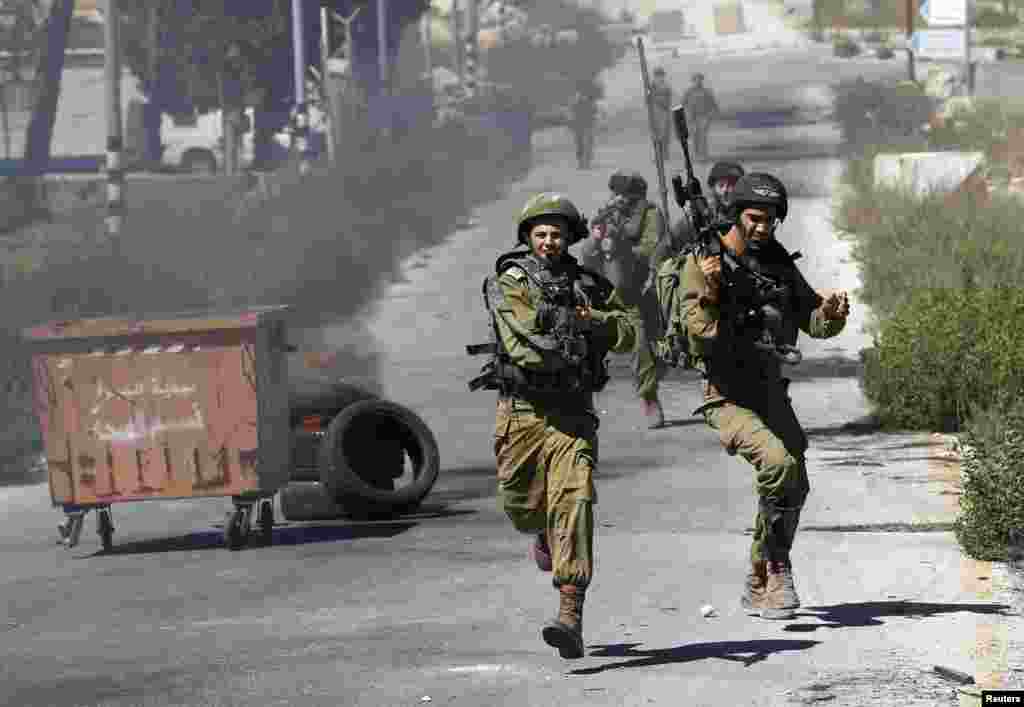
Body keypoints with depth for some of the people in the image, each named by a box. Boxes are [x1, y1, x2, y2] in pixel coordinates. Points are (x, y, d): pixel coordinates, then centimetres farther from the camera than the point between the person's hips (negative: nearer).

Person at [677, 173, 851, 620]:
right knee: (777, 461, -29)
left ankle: (760, 588, 25)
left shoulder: (779, 264, 8)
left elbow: (815, 323, 8)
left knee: (793, 489, 9)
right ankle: (777, 570, -14)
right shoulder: (702, 265, -9)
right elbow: (701, 338, -17)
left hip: (771, 392, 7)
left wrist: (832, 312, -14)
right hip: (727, 395, -7)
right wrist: (711, 293, -33)